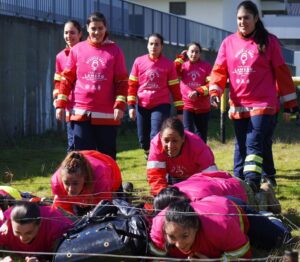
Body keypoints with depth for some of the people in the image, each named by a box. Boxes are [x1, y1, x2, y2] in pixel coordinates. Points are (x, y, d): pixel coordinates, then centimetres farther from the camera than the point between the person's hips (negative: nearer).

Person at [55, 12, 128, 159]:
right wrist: (61, 104, 3)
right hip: (80, 112, 1)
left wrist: (120, 106, -10)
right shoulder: (77, 49, 6)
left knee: (107, 157, 5)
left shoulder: (115, 51, 3)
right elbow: (67, 79, 10)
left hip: (107, 114, -1)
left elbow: (122, 81, 2)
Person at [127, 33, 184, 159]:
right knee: (143, 139, 8)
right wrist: (131, 105, 1)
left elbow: (175, 88, 2)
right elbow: (132, 84, 7)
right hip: (142, 106, 3)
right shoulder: (138, 61, 3)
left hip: (161, 105, -2)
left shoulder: (168, 64, -1)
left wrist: (180, 110, 1)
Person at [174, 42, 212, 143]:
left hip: (203, 107, 1)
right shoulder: (183, 65, 7)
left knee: (201, 135, 9)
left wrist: (198, 92, -19)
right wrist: (181, 58, -6)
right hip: (187, 105, -1)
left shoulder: (206, 66, 4)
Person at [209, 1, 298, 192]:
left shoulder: (268, 41, 0)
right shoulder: (228, 43, 9)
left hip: (262, 104, -4)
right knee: (241, 147, 12)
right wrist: (214, 91, -12)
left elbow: (282, 72, 2)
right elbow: (219, 70, 6)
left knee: (254, 145, -16)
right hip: (238, 106, 4)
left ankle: (252, 182, -26)